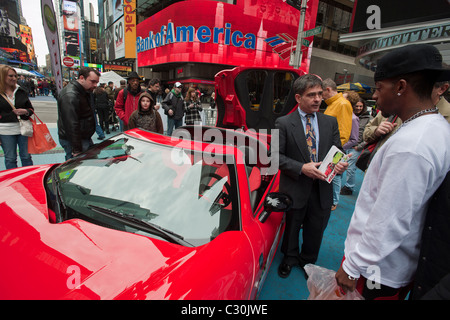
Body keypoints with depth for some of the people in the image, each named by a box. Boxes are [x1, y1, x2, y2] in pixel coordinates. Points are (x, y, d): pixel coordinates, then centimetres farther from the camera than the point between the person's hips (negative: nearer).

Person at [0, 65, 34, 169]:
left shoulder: (21, 92, 9)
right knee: (10, 158, 7)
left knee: (26, 156, 9)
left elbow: (31, 108, 12)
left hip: (23, 128, 2)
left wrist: (26, 111, -9)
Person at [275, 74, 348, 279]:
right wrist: (301, 168, -22)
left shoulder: (330, 122, 4)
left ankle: (308, 261, 46)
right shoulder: (283, 123, -8)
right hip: (295, 188, -3)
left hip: (322, 188, 4)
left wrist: (340, 163, -16)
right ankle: (290, 258, 46)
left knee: (315, 230, 19)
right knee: (291, 228, 18)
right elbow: (276, 155, -11)